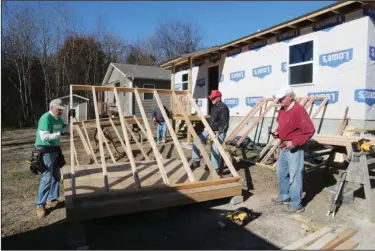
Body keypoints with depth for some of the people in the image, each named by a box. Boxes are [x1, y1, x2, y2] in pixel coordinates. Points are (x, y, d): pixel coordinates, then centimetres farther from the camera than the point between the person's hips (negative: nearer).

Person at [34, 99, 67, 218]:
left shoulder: (58, 119, 6)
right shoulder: (45, 118, -19)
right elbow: (44, 137, -27)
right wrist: (60, 133, -30)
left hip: (55, 149, 9)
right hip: (46, 151, -9)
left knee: (56, 176, 15)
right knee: (47, 178, -8)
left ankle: (53, 199, 28)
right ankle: (40, 205, 3)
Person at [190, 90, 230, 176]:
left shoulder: (223, 108, -17)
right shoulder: (214, 107, 12)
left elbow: (225, 123, -21)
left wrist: (218, 133, -27)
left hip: (219, 132, -9)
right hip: (210, 129, 9)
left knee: (215, 150, -12)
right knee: (196, 141, 3)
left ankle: (216, 169, 5)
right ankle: (196, 161, 14)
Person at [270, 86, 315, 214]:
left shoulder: (299, 110, -20)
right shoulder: (282, 110, 8)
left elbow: (309, 130, -23)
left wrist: (294, 142, -25)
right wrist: (277, 132, 3)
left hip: (295, 148, -9)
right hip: (284, 147, 10)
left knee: (294, 176, -1)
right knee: (281, 173, 20)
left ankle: (296, 205, 12)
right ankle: (284, 197, 37)